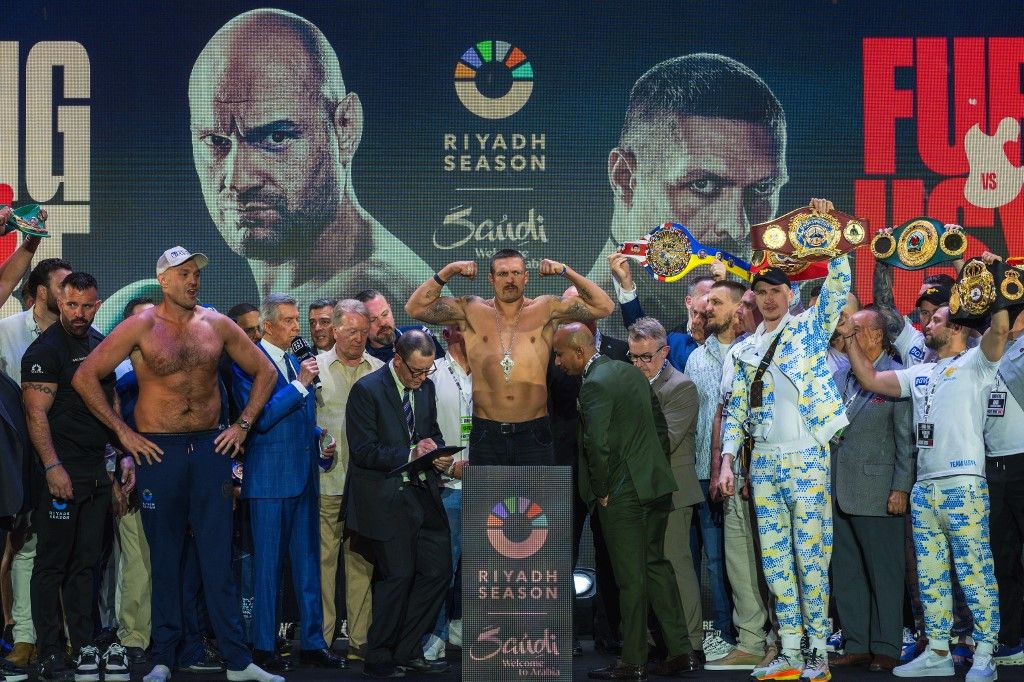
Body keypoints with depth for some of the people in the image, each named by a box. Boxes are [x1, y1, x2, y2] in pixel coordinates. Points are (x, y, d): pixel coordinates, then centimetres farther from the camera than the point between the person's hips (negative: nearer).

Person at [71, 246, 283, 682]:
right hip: (158, 450, -2)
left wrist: (243, 425, 6)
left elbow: (265, 372, 14)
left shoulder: (216, 325, 5)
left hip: (211, 449, 2)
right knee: (164, 557, 7)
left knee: (218, 557, 3)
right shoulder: (142, 327, -4)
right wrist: (122, 431, -6)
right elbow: (85, 377, -5)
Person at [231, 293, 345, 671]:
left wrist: (321, 440, 5)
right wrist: (299, 384, -19)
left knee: (308, 564, 10)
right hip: (269, 478, -7)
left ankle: (312, 643, 17)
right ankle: (264, 648, 9)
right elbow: (260, 418, -18)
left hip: (304, 476, 7)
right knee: (267, 565, 0)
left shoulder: (299, 362, 15)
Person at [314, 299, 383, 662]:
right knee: (322, 558, -1)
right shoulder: (315, 367, 6)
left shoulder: (380, 370, 8)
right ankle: (321, 636, 6)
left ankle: (359, 638, 9)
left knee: (362, 560, 4)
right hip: (326, 481, -1)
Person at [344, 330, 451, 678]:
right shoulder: (367, 390, -11)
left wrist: (437, 452, 1)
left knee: (438, 568, 4)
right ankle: (379, 659, 9)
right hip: (386, 497, -7)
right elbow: (363, 451, -14)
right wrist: (410, 454, -19)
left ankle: (407, 650, 17)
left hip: (422, 492, 7)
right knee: (399, 574, -7)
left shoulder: (426, 387, 10)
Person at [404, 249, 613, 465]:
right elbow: (415, 307, 3)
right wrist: (448, 271, -5)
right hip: (486, 437, 1)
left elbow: (604, 307, 1)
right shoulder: (471, 311, 6)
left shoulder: (545, 310, 5)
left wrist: (565, 271, -7)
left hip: (533, 436, 0)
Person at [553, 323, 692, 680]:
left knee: (631, 577, 0)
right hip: (656, 486, 8)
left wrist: (601, 490, -11)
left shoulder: (594, 385, -15)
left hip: (623, 494, -8)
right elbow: (660, 425, 16)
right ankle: (679, 650, 17)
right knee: (656, 564, 15)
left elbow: (597, 445, -23)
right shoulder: (631, 371, 12)